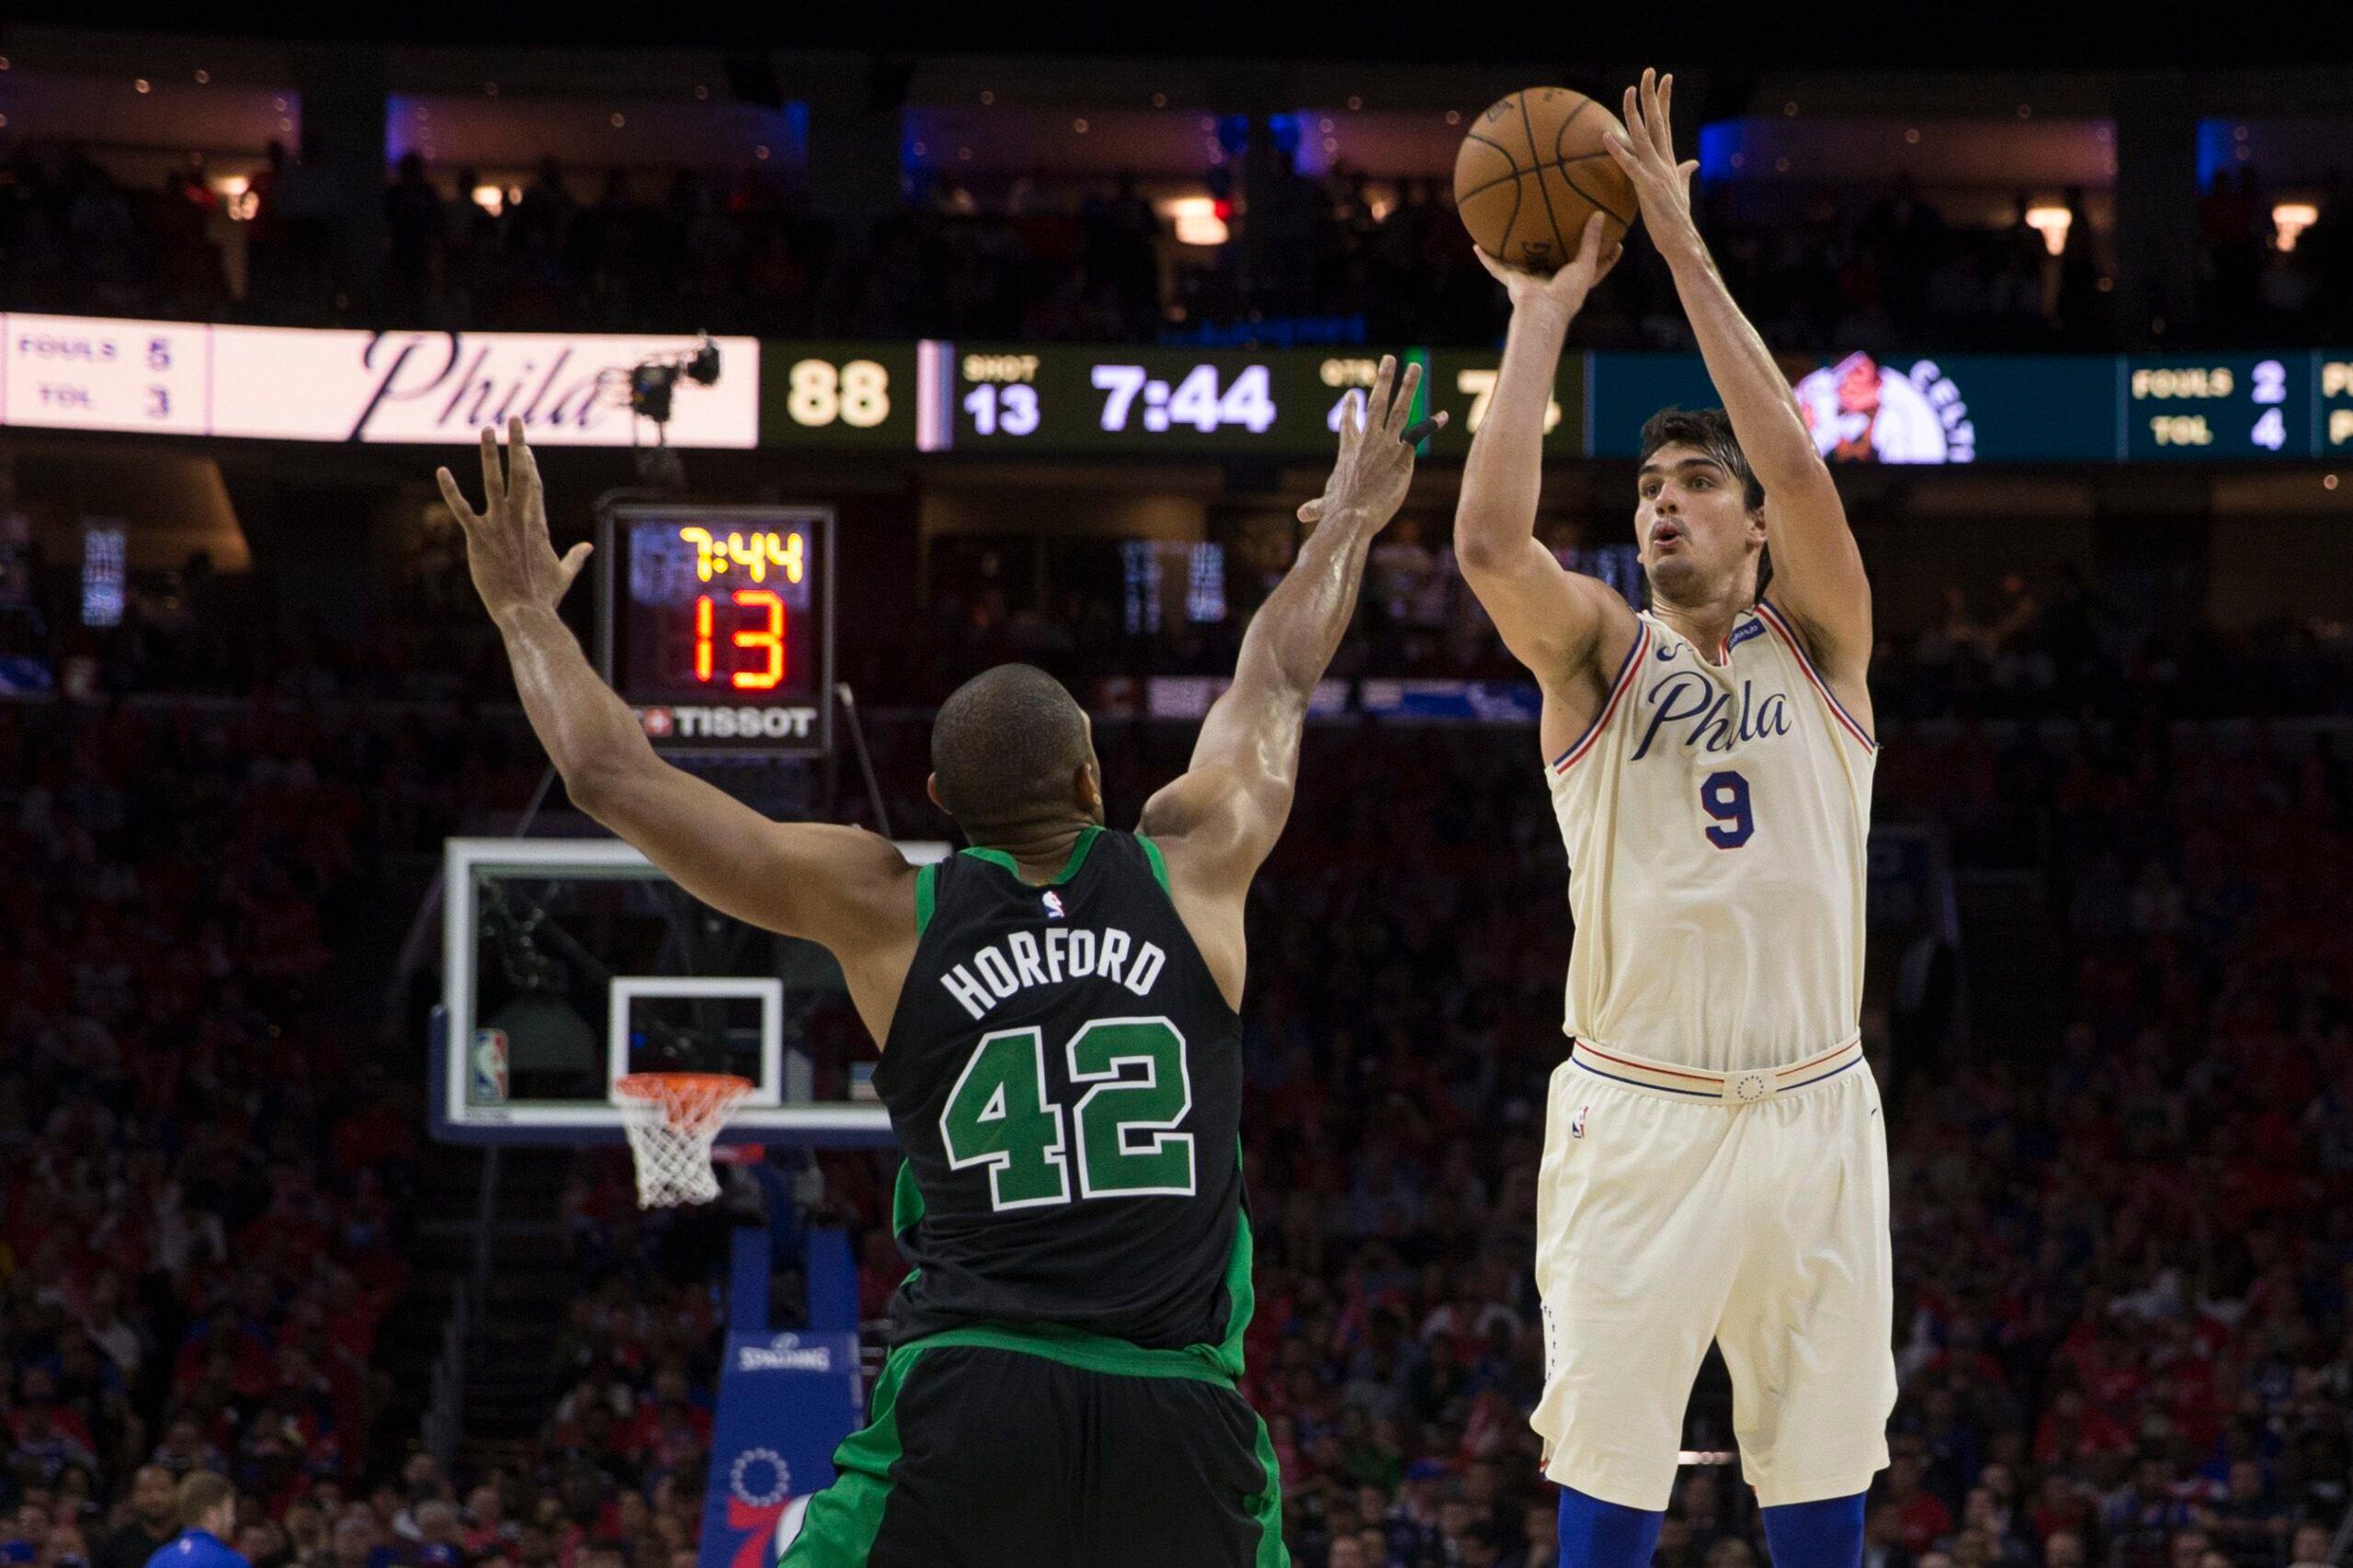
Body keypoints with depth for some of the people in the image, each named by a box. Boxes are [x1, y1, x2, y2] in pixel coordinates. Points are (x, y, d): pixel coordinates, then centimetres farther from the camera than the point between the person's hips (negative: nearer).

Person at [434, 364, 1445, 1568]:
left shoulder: (885, 912, 6)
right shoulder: (1192, 872, 9)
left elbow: (612, 776, 11)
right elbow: (1275, 685, 29)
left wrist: (526, 611, 27)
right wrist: (1349, 520, 47)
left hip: (968, 1414, -1)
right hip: (1181, 1420, 1)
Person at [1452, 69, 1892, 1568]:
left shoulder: (1818, 646, 6)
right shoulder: (1599, 650, 5)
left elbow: (1801, 471, -12)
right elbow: (1490, 539, -16)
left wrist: (1688, 254, -15)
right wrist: (1544, 307, -12)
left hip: (1811, 1108, 1)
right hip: (1637, 1112, -1)